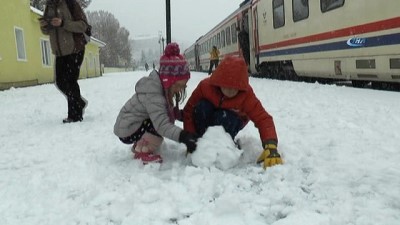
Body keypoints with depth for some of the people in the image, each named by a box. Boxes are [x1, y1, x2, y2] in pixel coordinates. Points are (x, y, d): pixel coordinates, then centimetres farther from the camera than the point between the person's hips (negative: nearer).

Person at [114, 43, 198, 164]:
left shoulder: (161, 87, -1)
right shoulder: (153, 95, -29)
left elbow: (169, 111, 7)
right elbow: (162, 125, -36)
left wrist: (182, 114, -10)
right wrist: (182, 136, -46)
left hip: (132, 125, 9)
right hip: (127, 131, -9)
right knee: (159, 126, -25)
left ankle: (139, 145, 15)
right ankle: (142, 152, -8)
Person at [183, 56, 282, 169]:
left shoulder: (246, 94, -31)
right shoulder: (205, 86, -30)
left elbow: (263, 119, -38)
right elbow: (188, 110, -25)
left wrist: (270, 146, -54)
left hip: (232, 121, -1)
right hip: (211, 114, 1)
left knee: (224, 117, -37)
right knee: (202, 107, -33)